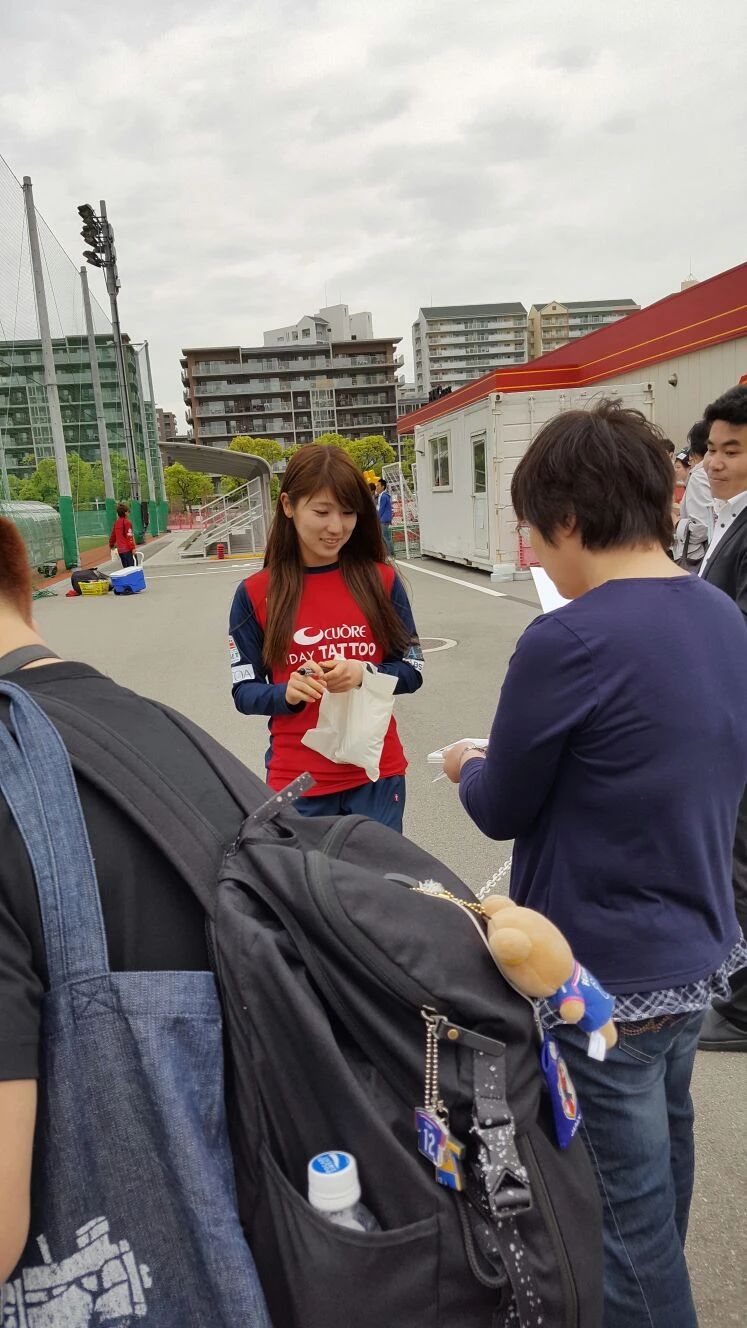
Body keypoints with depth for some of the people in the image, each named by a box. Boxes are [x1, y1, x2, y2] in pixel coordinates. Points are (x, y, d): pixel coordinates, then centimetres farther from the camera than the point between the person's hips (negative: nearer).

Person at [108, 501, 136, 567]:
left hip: (120, 550, 8)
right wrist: (133, 547, -16)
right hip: (128, 549, -8)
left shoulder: (116, 522, 12)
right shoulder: (127, 522, -9)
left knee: (126, 568, 12)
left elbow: (113, 535, 19)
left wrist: (111, 545, 32)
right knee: (132, 568, -8)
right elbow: (129, 536, -16)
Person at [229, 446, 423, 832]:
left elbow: (412, 670, 2)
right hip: (298, 780, -1)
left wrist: (363, 674, -18)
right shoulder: (256, 594, -5)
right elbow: (244, 692, -2)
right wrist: (287, 694, -23)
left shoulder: (381, 580, -3)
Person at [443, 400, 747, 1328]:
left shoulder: (567, 643, -26)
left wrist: (467, 767, 7)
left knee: (629, 1201, 11)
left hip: (607, 974, -9)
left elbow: (502, 811, -15)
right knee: (663, 1142, 30)